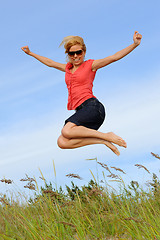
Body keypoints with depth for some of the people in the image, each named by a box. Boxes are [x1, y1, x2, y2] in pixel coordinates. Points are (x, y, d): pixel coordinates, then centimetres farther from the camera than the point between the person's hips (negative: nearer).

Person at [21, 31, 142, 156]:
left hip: (92, 106, -7)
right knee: (62, 143, -17)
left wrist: (135, 44, -13)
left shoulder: (90, 65, 6)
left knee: (67, 131, -31)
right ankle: (104, 141, -11)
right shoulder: (68, 68, 23)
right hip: (80, 110, 7)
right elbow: (50, 62, 38)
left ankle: (107, 136, -19)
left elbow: (114, 57, -1)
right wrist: (30, 53, 45)